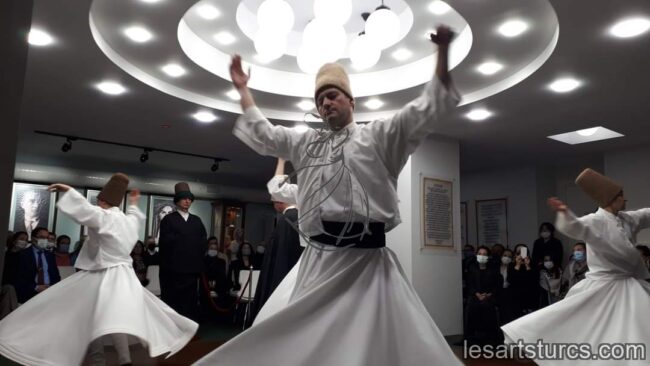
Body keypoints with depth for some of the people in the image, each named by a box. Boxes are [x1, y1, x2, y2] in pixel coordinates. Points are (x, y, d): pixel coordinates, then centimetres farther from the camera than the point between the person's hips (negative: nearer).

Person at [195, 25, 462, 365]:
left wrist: (443, 53, -8)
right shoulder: (304, 142, 20)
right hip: (318, 261, 4)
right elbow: (262, 133, 27)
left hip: (366, 261, -3)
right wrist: (243, 88, 30)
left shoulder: (378, 135, 8)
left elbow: (425, 111, 0)